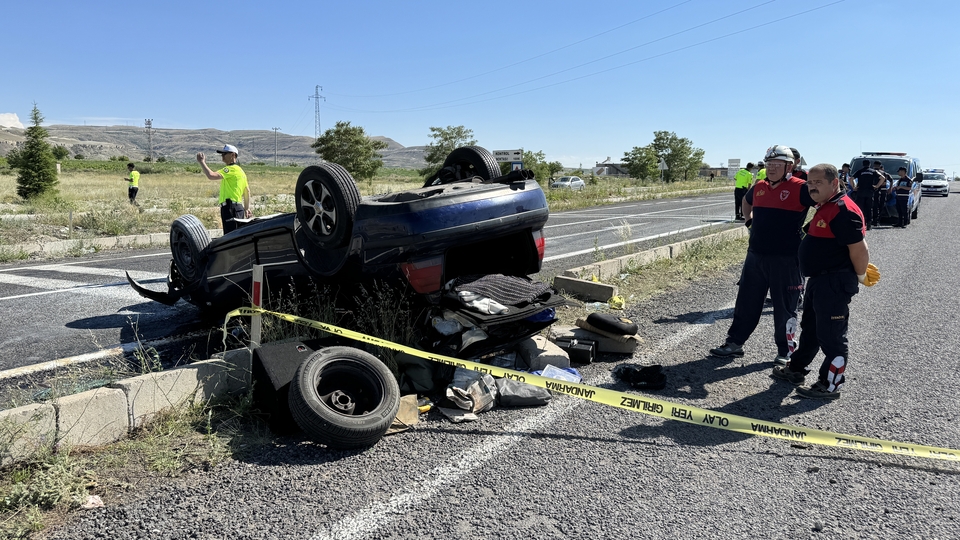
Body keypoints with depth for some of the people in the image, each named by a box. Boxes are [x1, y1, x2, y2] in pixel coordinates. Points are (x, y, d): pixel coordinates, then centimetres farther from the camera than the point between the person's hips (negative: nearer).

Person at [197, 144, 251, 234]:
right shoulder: (239, 170, 22)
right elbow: (247, 191, 27)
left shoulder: (232, 169, -11)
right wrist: (246, 208, 31)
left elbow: (211, 175, -23)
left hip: (230, 208, -11)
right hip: (238, 207, 11)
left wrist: (202, 162, -10)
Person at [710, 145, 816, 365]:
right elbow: (746, 201, 30)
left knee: (785, 306, 7)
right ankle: (735, 342, 24)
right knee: (746, 302, 13)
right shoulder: (759, 187, 8)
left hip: (785, 259, -6)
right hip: (755, 256, 6)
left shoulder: (800, 188, -11)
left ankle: (785, 351, 20)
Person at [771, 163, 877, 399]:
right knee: (810, 328, 22)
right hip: (818, 280, 11)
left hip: (834, 284, -11)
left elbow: (859, 249, -22)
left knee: (831, 336, 0)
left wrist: (860, 277, -11)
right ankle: (796, 369, 36)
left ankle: (829, 385, 11)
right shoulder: (824, 208, 13)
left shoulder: (843, 210, -21)